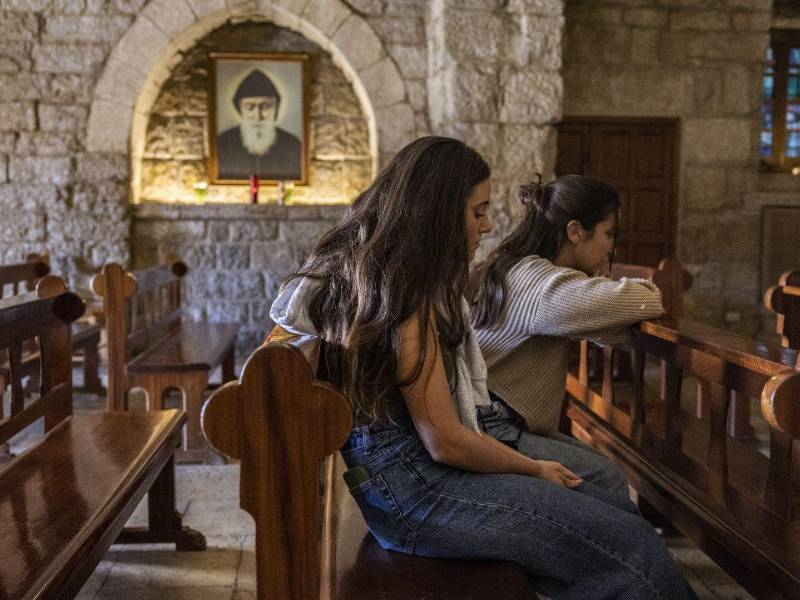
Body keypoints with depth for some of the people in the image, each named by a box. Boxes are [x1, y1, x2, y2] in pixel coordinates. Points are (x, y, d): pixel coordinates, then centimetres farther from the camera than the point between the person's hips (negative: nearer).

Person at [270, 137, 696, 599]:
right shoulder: (408, 296, -18)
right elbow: (444, 442, -17)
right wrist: (534, 469, -3)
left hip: (420, 464, 10)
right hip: (409, 485, -10)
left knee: (622, 513, 2)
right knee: (631, 546, -14)